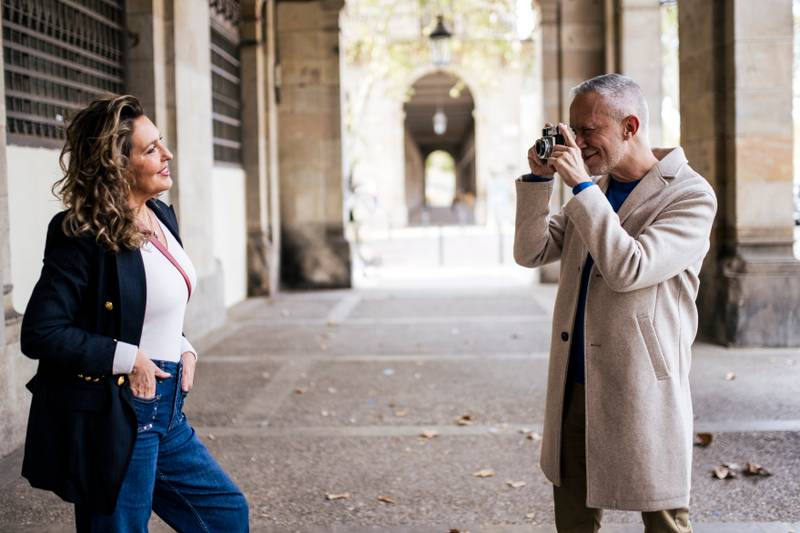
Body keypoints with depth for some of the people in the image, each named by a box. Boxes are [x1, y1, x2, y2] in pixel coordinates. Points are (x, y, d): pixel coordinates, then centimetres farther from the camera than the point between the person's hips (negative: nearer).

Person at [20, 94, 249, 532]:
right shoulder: (84, 236, -18)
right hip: (115, 419, -9)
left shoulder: (162, 217, 7)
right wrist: (129, 358, -19)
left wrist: (182, 348, 4)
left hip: (167, 411, 9)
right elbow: (39, 333, -21)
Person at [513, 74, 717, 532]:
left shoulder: (691, 195, -10)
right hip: (575, 386, 7)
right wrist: (539, 178, -3)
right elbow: (531, 252, 7)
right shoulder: (595, 191, 12)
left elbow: (628, 270, -22)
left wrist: (581, 186, -20)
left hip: (642, 390, -6)